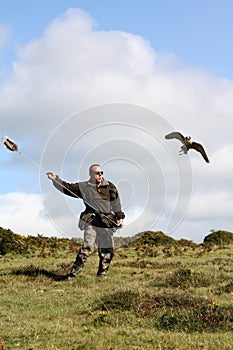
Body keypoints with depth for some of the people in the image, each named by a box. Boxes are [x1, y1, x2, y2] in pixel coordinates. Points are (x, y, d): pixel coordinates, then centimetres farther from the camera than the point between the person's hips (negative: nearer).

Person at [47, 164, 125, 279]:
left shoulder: (110, 187, 10)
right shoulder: (83, 187, 6)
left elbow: (116, 204, 15)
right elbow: (66, 187, 6)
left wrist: (120, 218, 7)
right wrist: (55, 179, -4)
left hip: (107, 223, 3)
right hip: (92, 222, -3)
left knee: (107, 250, 4)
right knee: (88, 246, -17)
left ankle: (102, 274, 18)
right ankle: (74, 272, -16)